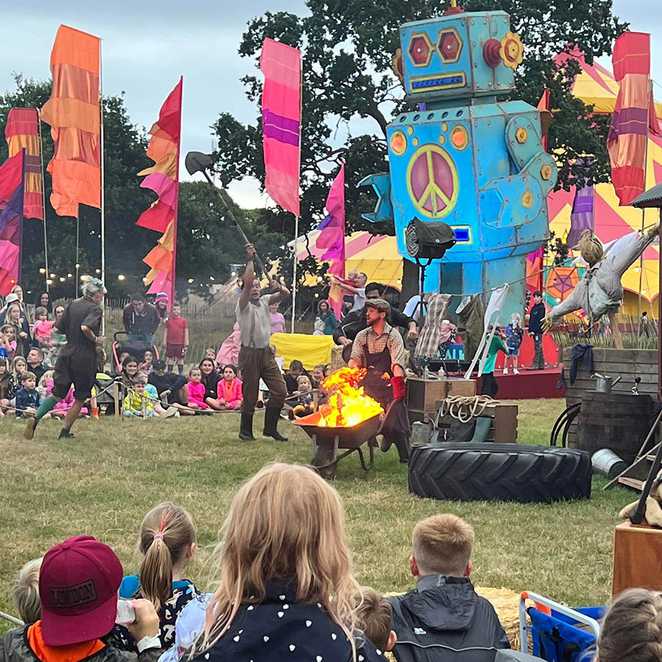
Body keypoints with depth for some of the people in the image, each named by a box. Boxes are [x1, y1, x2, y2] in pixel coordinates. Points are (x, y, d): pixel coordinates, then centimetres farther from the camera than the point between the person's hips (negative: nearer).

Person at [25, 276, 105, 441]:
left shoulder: (72, 305, 9)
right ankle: (65, 431, 10)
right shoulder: (95, 309, -11)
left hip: (67, 353, 6)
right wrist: (95, 339, -13)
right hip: (85, 357, -6)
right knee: (80, 398, 10)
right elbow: (85, 327, -28)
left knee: (58, 393, 12)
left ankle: (35, 418, -8)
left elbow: (60, 328, 11)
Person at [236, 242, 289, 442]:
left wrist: (279, 287, -17)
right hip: (250, 353, -6)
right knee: (250, 396, -1)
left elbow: (285, 294, 4)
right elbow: (247, 281, -20)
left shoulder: (264, 301, 13)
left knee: (280, 391, 0)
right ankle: (245, 431, 13)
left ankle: (270, 427, 11)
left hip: (266, 352, 6)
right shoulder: (243, 305, -4)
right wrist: (250, 260, -17)